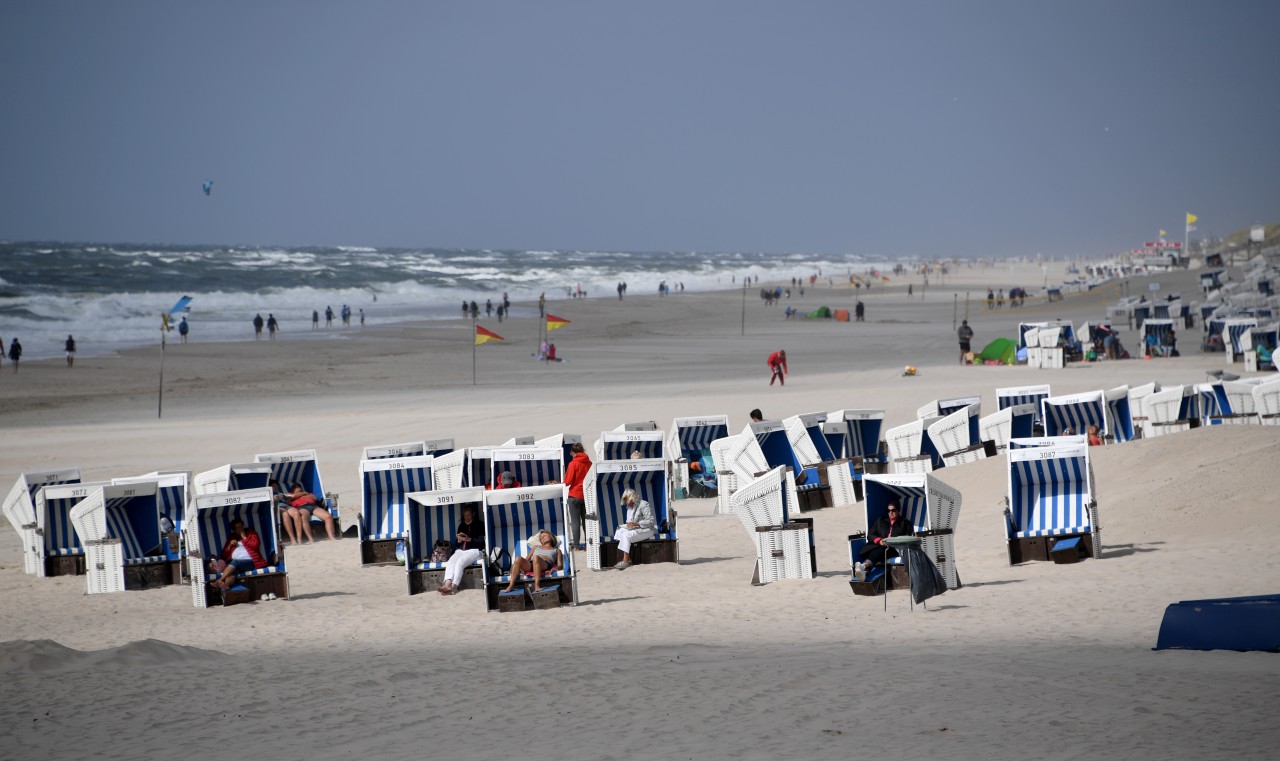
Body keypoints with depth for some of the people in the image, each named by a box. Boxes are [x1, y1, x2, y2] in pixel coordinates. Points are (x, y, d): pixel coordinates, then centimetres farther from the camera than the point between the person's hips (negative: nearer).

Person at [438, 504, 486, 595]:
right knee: (450, 562, -30)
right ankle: (447, 585, -51)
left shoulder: (479, 525, 8)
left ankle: (453, 587, -49)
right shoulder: (461, 525, 23)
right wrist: (459, 540, -2)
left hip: (474, 550, -5)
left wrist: (469, 539, -16)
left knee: (460, 562, -36)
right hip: (460, 550, 5)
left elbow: (482, 542, -2)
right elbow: (456, 544, 22)